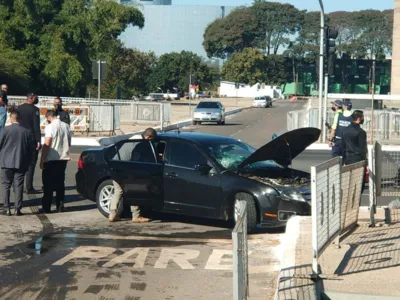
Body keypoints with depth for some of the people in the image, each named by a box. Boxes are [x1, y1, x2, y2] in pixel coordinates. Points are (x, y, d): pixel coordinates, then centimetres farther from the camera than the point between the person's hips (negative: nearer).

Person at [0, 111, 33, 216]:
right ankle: (18, 208, 4)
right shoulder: (27, 132, 0)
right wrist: (27, 163, 14)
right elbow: (29, 149, 5)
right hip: (21, 163, 2)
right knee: (19, 186, 6)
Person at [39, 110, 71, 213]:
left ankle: (46, 207, 5)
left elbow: (47, 145, -17)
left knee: (48, 185, 3)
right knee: (60, 183, 12)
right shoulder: (66, 126, 6)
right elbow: (69, 143, 16)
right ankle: (60, 206, 12)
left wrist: (42, 160, -13)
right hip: (63, 158, 6)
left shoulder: (50, 127, -13)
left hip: (51, 159, -6)